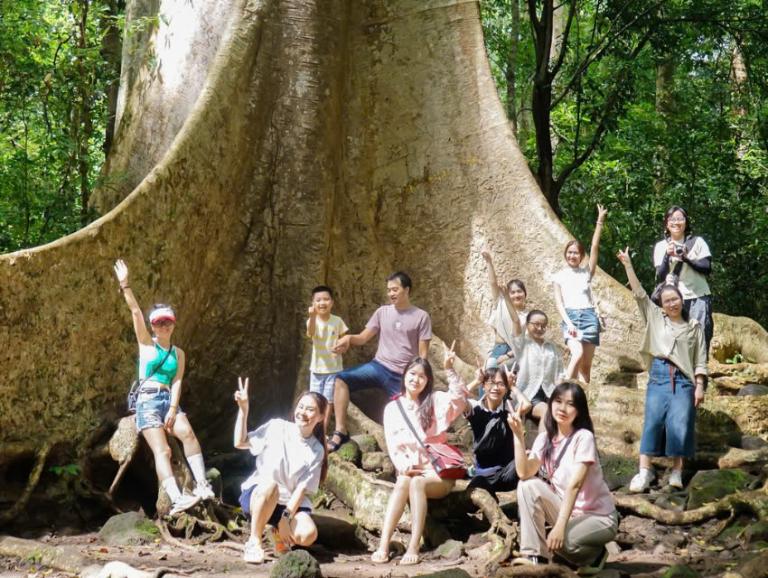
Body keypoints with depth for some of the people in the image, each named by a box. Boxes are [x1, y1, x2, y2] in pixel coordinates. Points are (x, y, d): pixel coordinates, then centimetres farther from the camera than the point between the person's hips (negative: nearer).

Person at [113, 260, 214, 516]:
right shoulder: (146, 342, 10)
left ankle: (202, 484, -29)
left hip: (169, 400, 3)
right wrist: (125, 284, -9)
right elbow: (135, 311, 0)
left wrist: (173, 409, -11)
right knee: (162, 450, -19)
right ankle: (176, 499, -34)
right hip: (147, 401, -3)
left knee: (187, 432, -26)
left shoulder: (178, 353, 16)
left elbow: (177, 382, 3)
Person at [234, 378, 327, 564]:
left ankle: (280, 534, 7)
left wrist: (286, 517, -19)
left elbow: (302, 488, -7)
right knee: (270, 485, -39)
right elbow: (240, 443, -5)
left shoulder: (316, 450, 1)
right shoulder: (277, 427, -2)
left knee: (308, 535, -29)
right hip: (257, 494, -1)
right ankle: (254, 541, -19)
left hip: (290, 503, 2)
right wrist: (243, 409, -14)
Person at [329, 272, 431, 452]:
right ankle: (340, 431, -21)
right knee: (341, 379, -18)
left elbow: (423, 353, -2)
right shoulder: (382, 312, 8)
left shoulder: (421, 317, -1)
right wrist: (349, 338, -16)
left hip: (403, 376, -2)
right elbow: (364, 337, 6)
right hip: (379, 366, 2)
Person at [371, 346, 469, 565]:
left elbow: (459, 398, -17)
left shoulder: (435, 401, 4)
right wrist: (405, 467, -14)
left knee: (417, 483, -34)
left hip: (437, 472, -1)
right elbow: (392, 445, 4)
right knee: (403, 482, -33)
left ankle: (413, 548, -41)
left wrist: (449, 369, -28)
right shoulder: (392, 408, 9)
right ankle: (383, 546, -42)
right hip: (408, 470, 1)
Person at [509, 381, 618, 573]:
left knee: (558, 540, -32)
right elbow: (525, 473, -15)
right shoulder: (545, 438, 0)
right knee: (528, 486, -15)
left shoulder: (583, 437, -17)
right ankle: (536, 555, -12)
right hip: (566, 509, 6)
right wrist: (518, 435, -22)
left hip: (598, 516, -6)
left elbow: (575, 484, -26)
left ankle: (594, 554, 1)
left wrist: (560, 526, -33)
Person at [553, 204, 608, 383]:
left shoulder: (587, 272, 12)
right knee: (577, 354, -26)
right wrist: (568, 323, -12)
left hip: (589, 316, 2)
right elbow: (559, 302, 3)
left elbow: (595, 248, 3)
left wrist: (600, 221, -4)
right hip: (570, 317, -2)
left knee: (586, 364, 1)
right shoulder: (560, 276, 10)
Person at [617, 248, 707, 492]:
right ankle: (645, 470, -10)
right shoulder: (655, 317, 15)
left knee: (680, 422, -11)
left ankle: (677, 470, -6)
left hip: (683, 379, -1)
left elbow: (700, 360, 8)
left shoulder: (694, 326, 11)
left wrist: (700, 386, -1)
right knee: (653, 420, -8)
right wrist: (628, 264, 1)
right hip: (659, 375, 1)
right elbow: (639, 293, 8)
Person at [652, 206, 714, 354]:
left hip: (698, 298, -1)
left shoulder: (697, 242, 5)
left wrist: (685, 257, -14)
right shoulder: (660, 246, 8)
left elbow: (707, 268, -1)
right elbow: (660, 278, 3)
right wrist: (667, 256, -12)